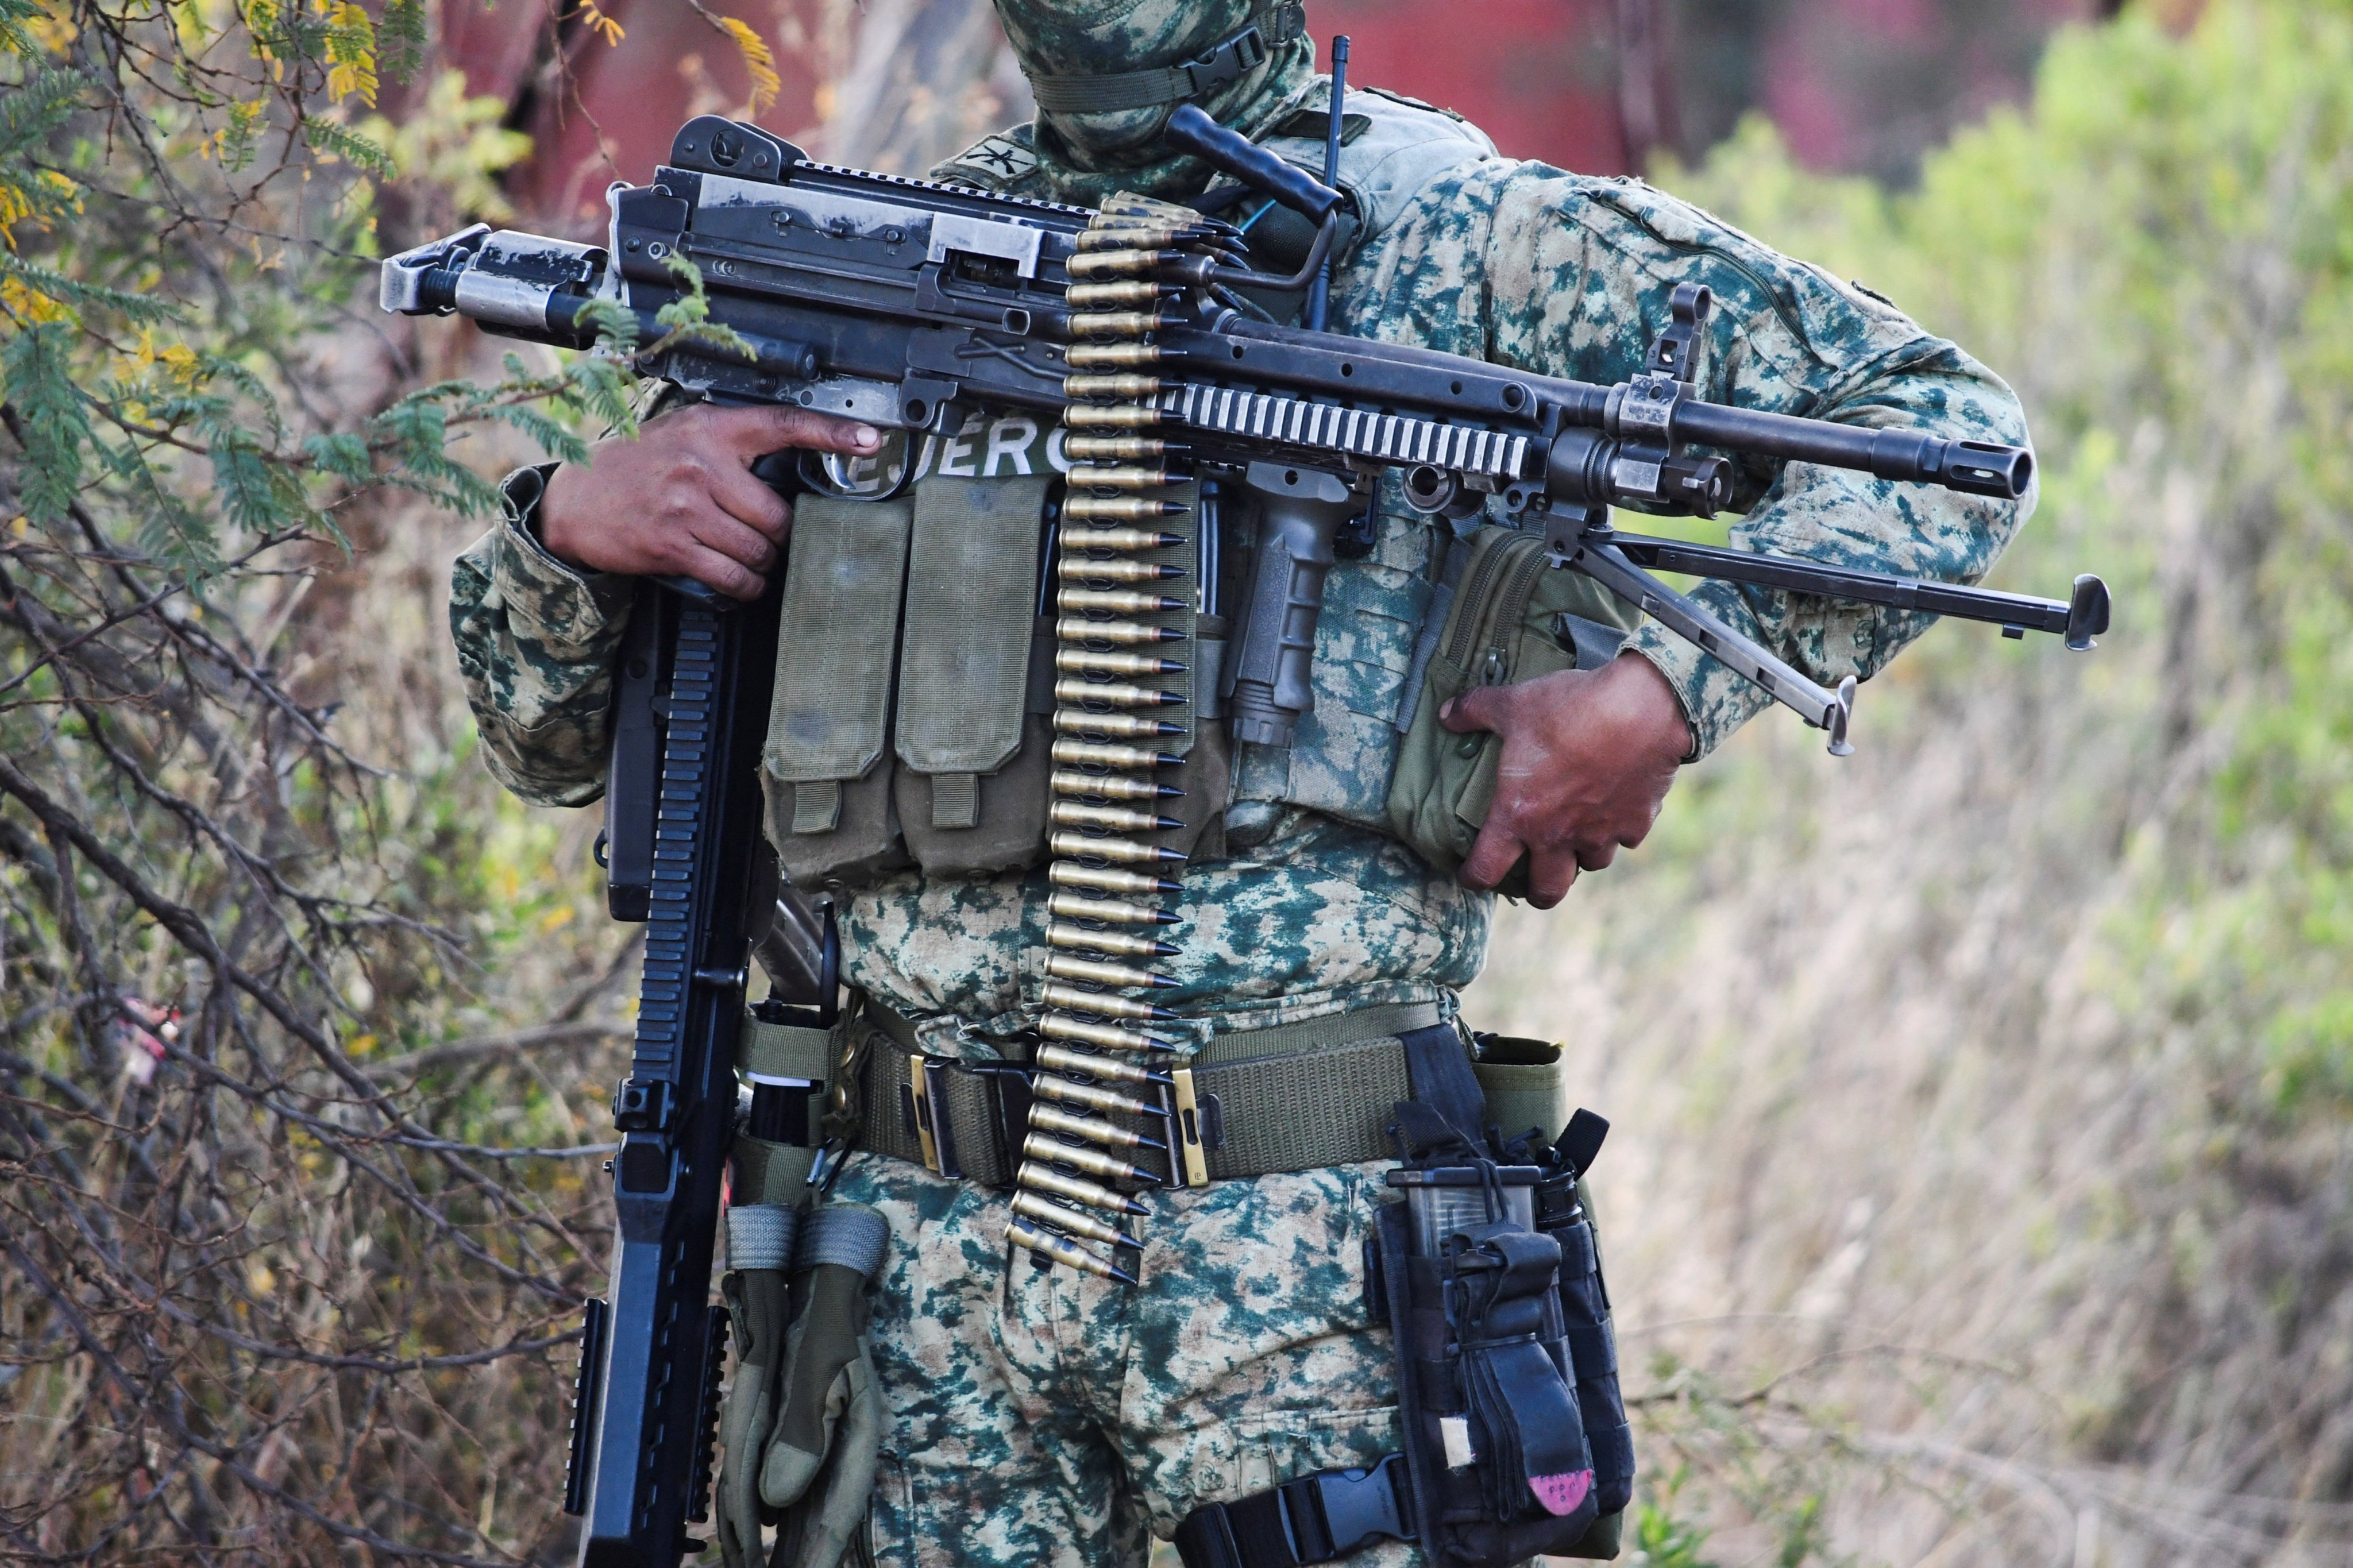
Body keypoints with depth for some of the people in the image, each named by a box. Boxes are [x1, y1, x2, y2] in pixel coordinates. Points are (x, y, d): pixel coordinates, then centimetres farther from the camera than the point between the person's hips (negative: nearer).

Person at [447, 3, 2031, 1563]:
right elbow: (560, 738, 15)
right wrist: (573, 519, -7)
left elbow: (1941, 417, 1)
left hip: (1295, 1221, -3)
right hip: (926, 1240, 3)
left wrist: (1663, 695, -11)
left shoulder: (1459, 230, 3)